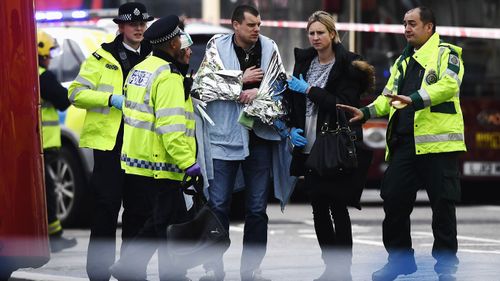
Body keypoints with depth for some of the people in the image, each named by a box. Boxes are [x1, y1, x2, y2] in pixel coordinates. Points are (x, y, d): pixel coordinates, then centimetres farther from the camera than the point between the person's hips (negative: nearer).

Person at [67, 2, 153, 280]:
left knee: (139, 208, 7)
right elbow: (76, 93, -3)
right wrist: (111, 99, -14)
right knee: (106, 207, -4)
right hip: (110, 142, -4)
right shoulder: (103, 57, 3)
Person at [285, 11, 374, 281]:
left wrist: (309, 90, -16)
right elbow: (293, 101, 18)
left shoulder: (348, 65, -6)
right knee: (318, 208, 7)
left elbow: (344, 105, -16)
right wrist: (293, 128, 2)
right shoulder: (304, 61, 11)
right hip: (309, 146, 6)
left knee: (338, 208, -6)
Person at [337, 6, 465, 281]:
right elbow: (389, 97, 24)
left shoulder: (445, 53, -1)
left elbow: (449, 84, -18)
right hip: (404, 142, 7)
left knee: (442, 204, -1)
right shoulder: (402, 62, 22)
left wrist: (414, 100, -30)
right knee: (394, 200, 5)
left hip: (438, 142, -7)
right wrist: (366, 112, 5)